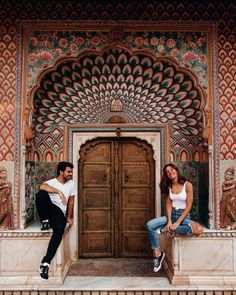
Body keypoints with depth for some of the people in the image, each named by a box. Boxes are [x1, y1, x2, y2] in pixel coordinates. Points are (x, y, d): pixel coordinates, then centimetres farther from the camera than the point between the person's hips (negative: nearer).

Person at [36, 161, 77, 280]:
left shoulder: (71, 183, 11)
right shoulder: (51, 182, -1)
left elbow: (71, 201, 17)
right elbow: (41, 187, -26)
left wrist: (69, 217, 14)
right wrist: (59, 192, -31)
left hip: (60, 212, 1)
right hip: (49, 208, -1)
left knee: (59, 230, -34)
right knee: (41, 194, -33)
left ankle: (45, 262, -31)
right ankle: (45, 222, -15)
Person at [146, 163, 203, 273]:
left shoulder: (187, 185, -7)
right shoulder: (168, 186, 6)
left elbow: (188, 206, -11)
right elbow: (168, 205, 1)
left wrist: (177, 223, -17)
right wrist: (169, 221, -15)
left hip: (184, 216, -3)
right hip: (171, 215, 3)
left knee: (199, 230, -35)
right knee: (149, 225, -22)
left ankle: (168, 229, -18)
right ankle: (157, 254, -7)